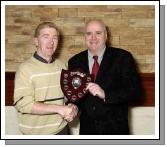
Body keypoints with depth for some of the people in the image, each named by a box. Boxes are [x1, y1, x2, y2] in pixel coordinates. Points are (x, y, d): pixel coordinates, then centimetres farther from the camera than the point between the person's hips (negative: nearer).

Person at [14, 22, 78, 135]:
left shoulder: (62, 66, 2)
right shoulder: (25, 69, -12)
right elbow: (23, 104, -19)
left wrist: (72, 109, -11)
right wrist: (59, 109, -21)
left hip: (62, 129, 4)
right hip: (36, 133, -4)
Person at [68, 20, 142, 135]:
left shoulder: (123, 58, -8)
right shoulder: (74, 62, 3)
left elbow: (135, 91, -15)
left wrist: (105, 94, -27)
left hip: (115, 129, -2)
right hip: (87, 129, 3)